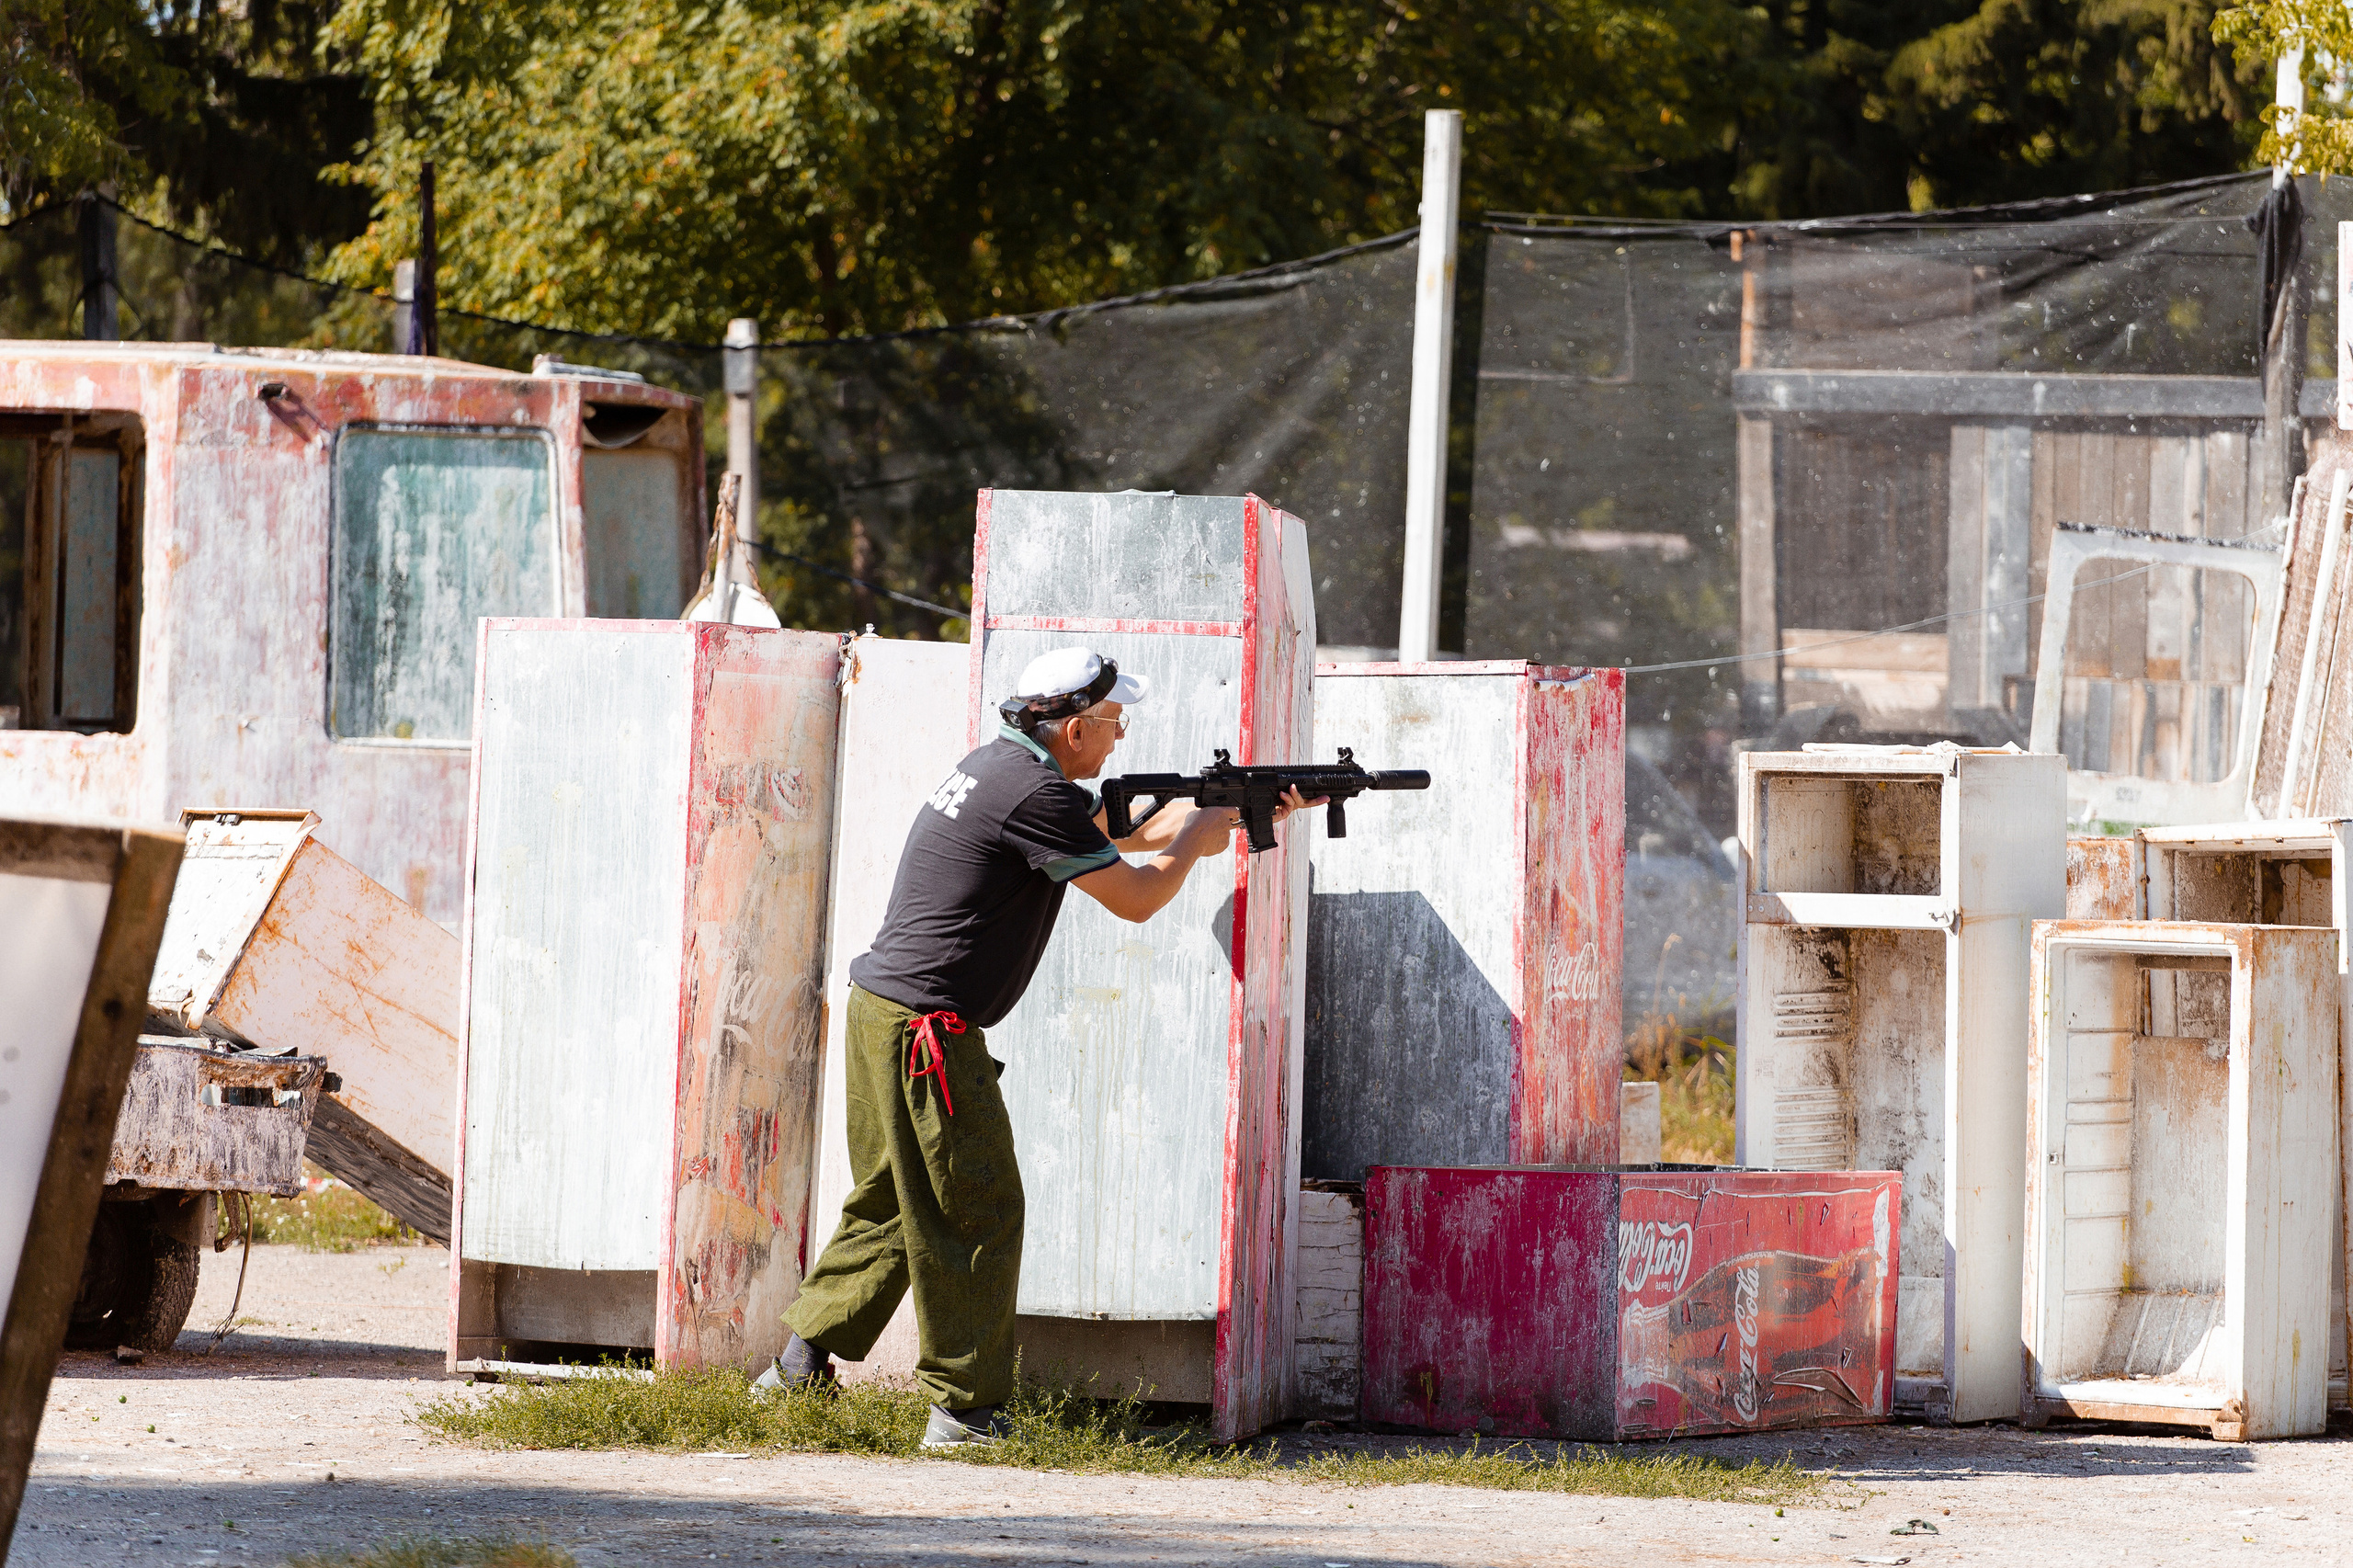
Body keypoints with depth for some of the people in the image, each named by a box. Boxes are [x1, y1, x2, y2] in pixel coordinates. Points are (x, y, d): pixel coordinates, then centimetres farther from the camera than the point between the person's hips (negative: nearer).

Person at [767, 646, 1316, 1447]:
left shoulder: (1003, 765, 14)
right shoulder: (1035, 795, -17)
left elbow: (1120, 833, 25)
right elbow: (1136, 897, -11)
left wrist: (1245, 810, 23)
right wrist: (1195, 841, 7)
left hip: (880, 1010, 10)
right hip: (927, 1028, -10)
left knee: (891, 1204, 19)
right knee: (977, 1217, -2)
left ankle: (802, 1358, 22)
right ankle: (964, 1411, 1)